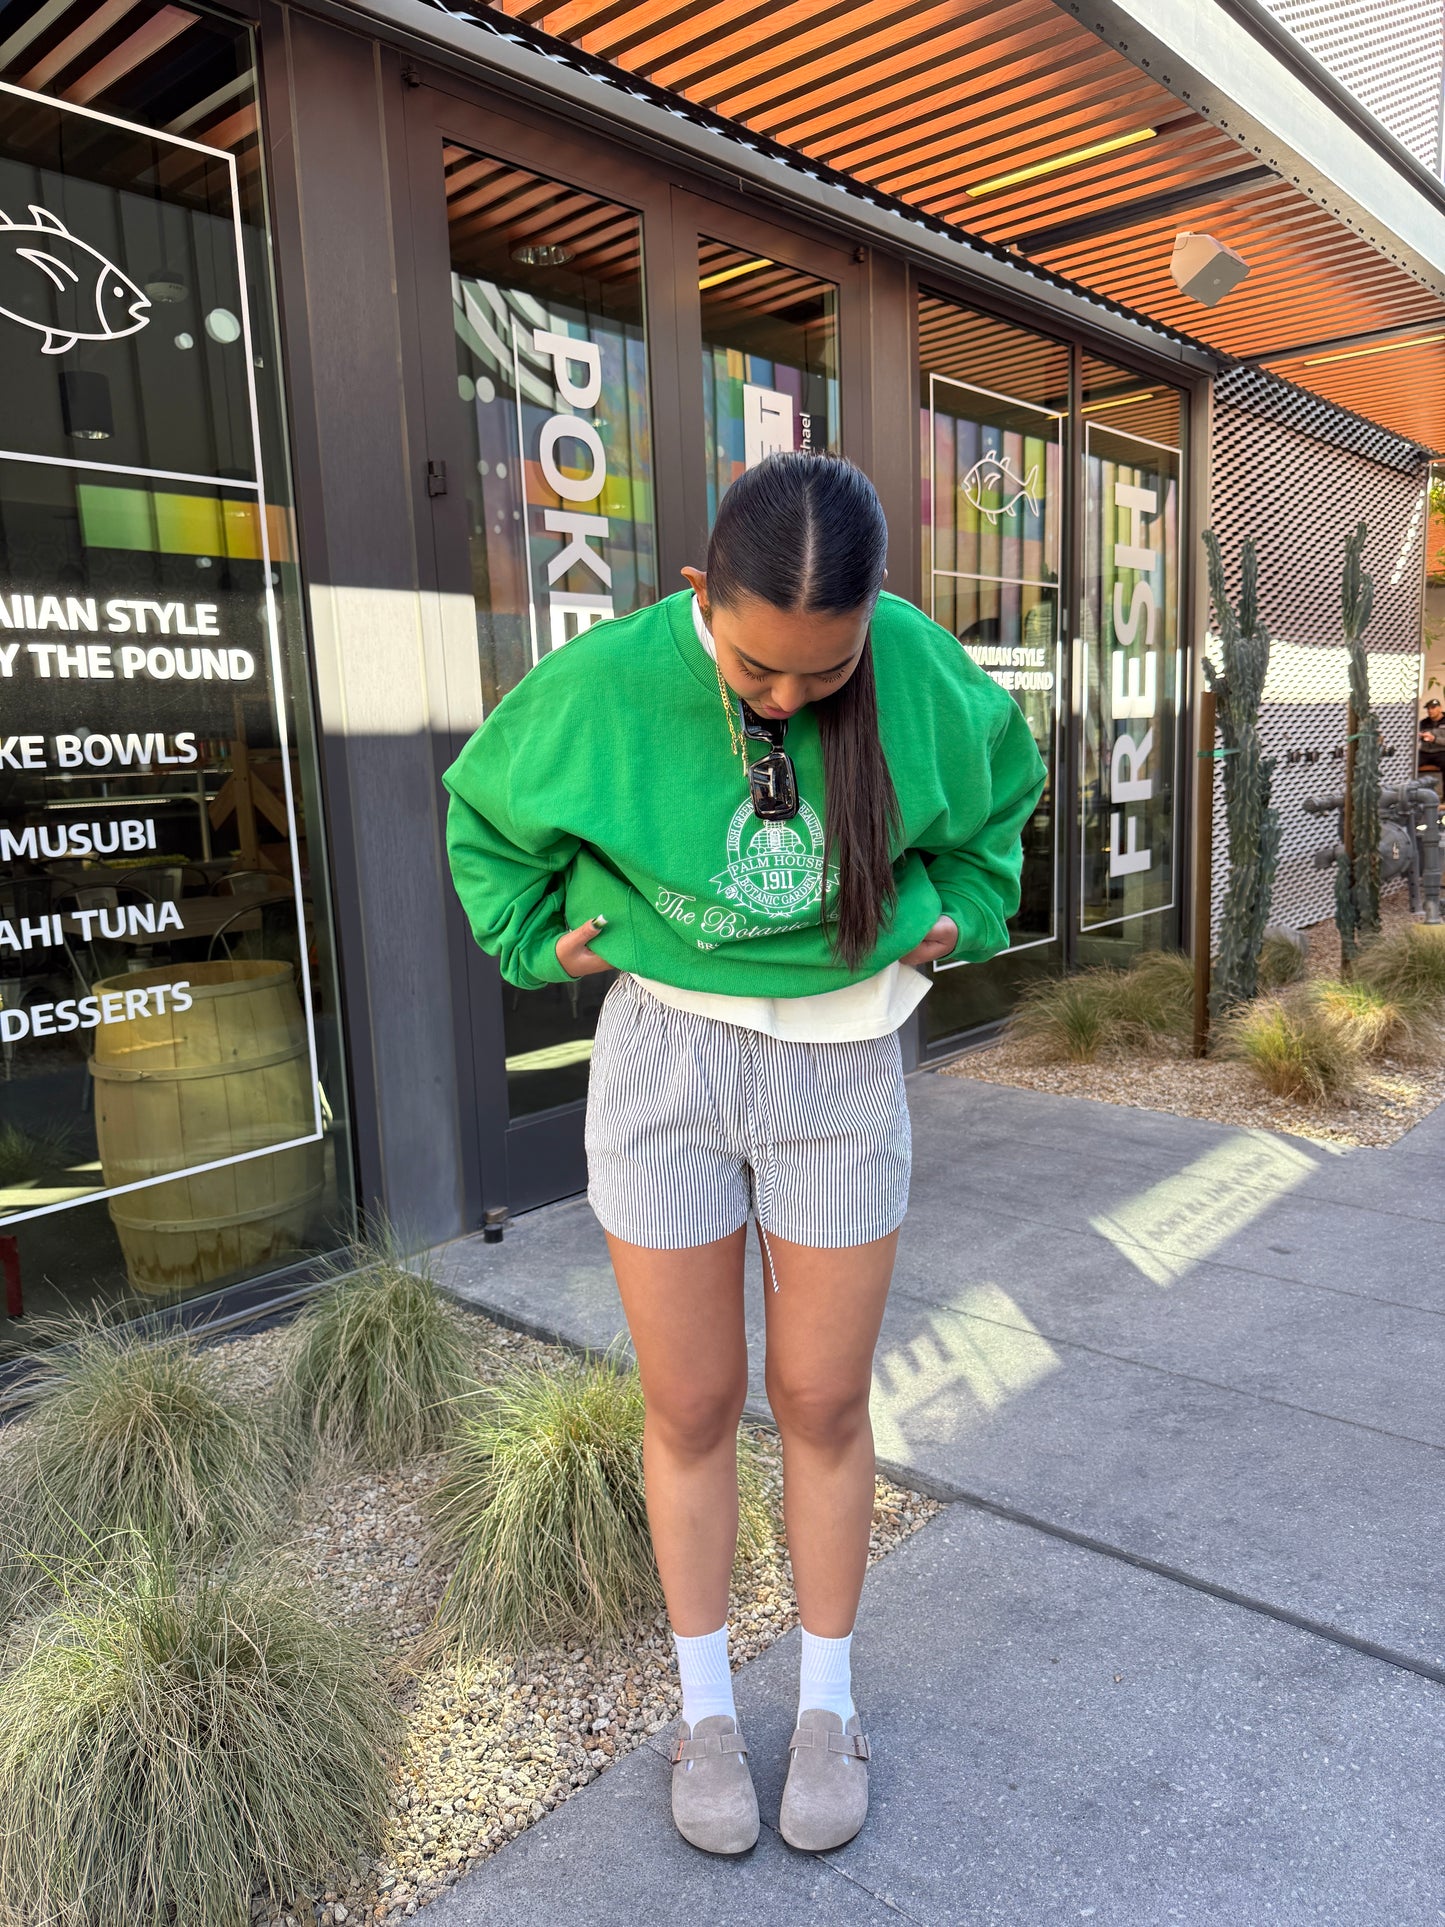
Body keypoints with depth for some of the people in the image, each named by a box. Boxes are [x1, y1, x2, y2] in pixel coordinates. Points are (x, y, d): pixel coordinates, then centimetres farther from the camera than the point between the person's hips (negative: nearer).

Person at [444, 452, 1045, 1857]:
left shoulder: (916, 667, -12)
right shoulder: (609, 683, -15)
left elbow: (1002, 782, 11)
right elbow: (486, 803, 5)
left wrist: (957, 912, 4)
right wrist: (537, 942, 1)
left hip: (843, 1072, 1)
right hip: (666, 1066, 0)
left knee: (822, 1405, 12)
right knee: (691, 1408, 11)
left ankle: (827, 1703, 37)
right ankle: (707, 1707, 36)